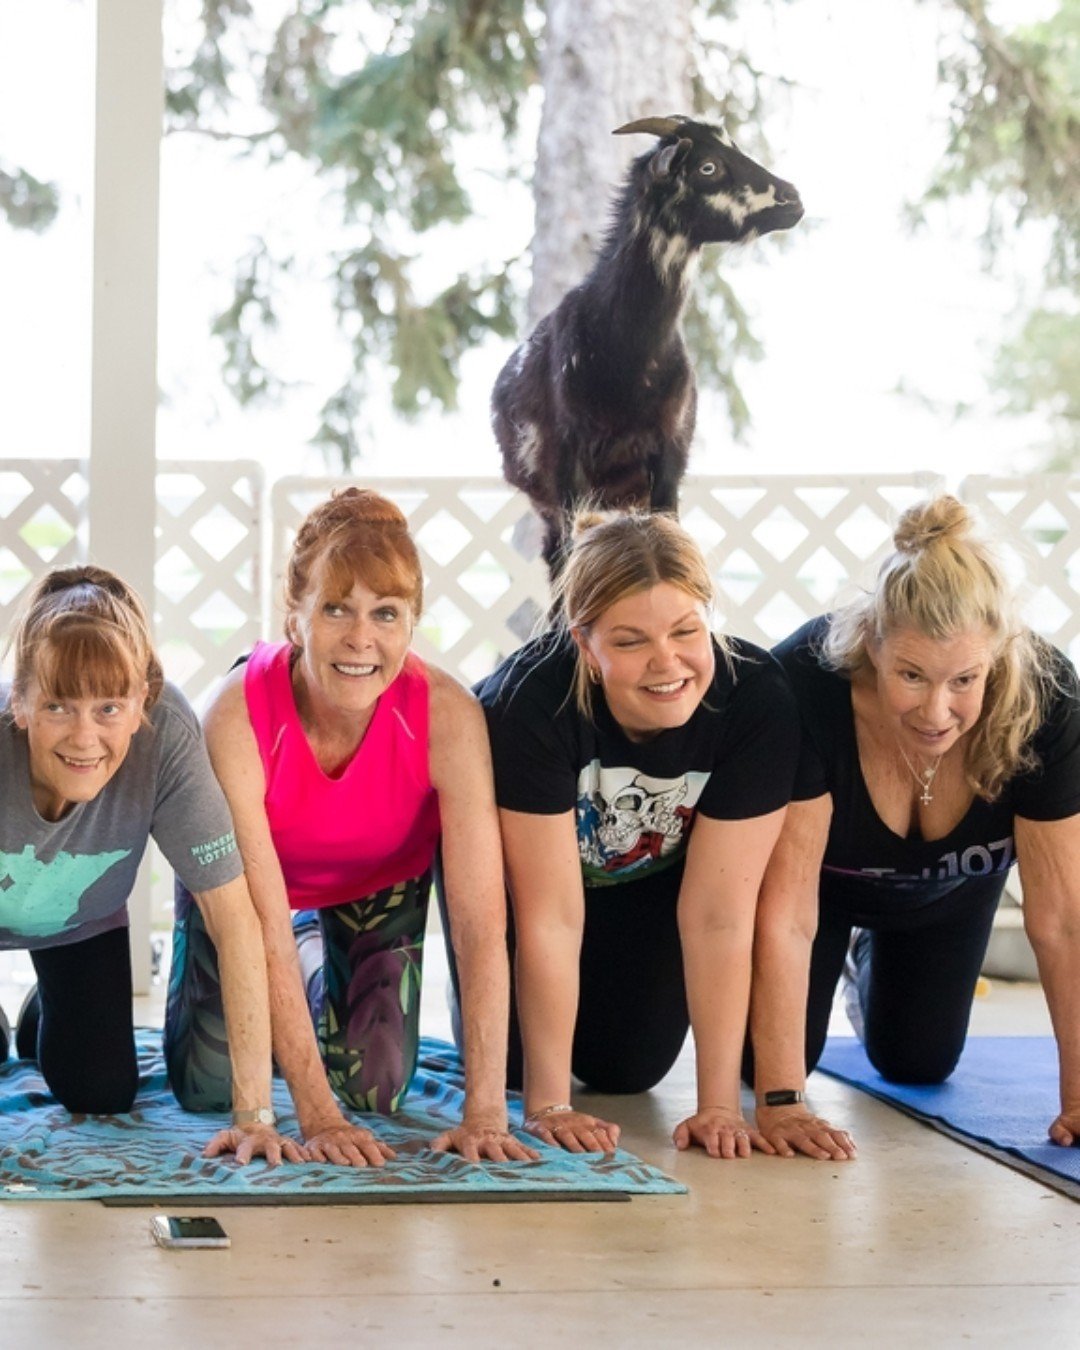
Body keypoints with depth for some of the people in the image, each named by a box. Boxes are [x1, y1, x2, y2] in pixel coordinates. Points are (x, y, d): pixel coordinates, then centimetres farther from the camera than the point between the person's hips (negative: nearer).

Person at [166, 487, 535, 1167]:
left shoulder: (448, 715, -36)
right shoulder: (239, 716, -38)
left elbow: (482, 921, -38)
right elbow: (265, 929, -38)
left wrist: (485, 1111, -44)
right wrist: (318, 1115, -43)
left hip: (381, 887, 1)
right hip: (251, 879, -1)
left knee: (374, 1089, -5)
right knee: (213, 1085, -6)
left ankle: (332, 978, 28)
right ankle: (311, 974, 26)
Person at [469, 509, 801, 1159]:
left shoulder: (756, 697, -35)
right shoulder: (535, 698, -41)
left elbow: (719, 915, -30)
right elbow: (551, 915, -35)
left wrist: (720, 1104, -32)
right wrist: (546, 1104, -33)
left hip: (650, 873, 2)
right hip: (513, 851, -2)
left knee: (626, 1069, 2)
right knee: (508, 1063, -2)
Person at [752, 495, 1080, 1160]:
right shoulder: (807, 686, -43)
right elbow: (785, 911, -40)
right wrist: (781, 1101, -43)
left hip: (947, 888, 2)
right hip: (824, 874, -2)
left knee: (918, 1065, 12)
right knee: (774, 1053, -2)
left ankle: (871, 961, 46)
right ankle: (850, 959, 31)